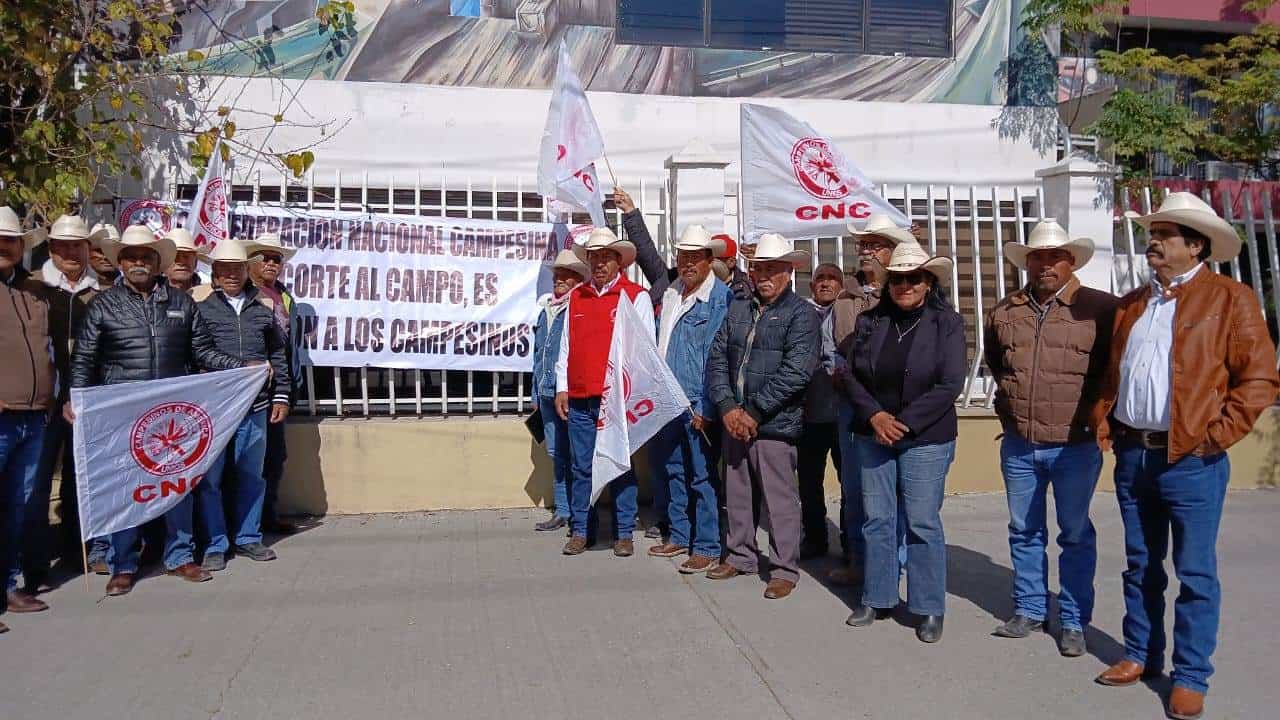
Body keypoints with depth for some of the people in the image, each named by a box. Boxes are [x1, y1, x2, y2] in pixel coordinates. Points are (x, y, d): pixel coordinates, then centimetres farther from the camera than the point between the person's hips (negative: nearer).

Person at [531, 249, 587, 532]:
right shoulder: (545, 309, 15)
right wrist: (537, 392, 19)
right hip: (547, 393, 7)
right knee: (556, 453, 11)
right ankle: (562, 511, 20)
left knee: (572, 453, -2)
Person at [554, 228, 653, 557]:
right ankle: (580, 530, 18)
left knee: (622, 467, 4)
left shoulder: (636, 296, 0)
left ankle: (624, 533, 12)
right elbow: (565, 346, 15)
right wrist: (562, 387, 9)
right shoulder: (576, 296, 13)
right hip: (579, 398, 4)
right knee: (581, 468, 9)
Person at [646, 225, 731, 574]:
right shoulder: (670, 293, 12)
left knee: (703, 475, -1)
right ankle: (680, 536, 29)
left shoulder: (720, 297, -11)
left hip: (698, 402, -7)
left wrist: (706, 407, -16)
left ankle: (707, 547, 9)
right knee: (671, 469, 15)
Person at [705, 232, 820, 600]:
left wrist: (754, 412, -16)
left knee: (780, 499, 0)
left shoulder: (801, 314, -5)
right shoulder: (738, 308, 11)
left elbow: (795, 372, -15)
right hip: (734, 420, 6)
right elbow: (717, 358, 7)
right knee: (737, 493, 16)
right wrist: (727, 407, -7)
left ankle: (784, 569, 13)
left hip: (775, 423, -6)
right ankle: (740, 556, 32)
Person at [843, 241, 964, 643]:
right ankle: (876, 599, 22)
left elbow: (950, 384, -9)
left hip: (925, 439, -3)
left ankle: (929, 609, 14)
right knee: (876, 520, 9)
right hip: (873, 435, 3)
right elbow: (853, 376, 5)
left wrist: (904, 423, -13)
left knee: (923, 523, 1)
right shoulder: (870, 320, 6)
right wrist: (874, 416, -10)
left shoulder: (947, 323, -3)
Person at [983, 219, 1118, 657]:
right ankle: (1029, 610, 27)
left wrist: (1097, 411, -2)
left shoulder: (1100, 309, -8)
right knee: (1024, 532, 13)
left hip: (1076, 445, -4)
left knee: (1076, 535, 7)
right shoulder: (1003, 313, 6)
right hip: (1019, 445, 4)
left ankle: (1073, 622, 18)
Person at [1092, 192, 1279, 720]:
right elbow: (1109, 373, 20)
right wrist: (1104, 424, 7)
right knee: (1141, 566, 15)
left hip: (1191, 460, -5)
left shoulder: (1230, 299, -3)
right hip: (1132, 455, 6)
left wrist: (1216, 435, -12)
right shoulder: (1130, 305, 14)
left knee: (1195, 573, 2)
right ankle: (1141, 656, 28)